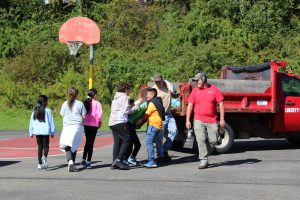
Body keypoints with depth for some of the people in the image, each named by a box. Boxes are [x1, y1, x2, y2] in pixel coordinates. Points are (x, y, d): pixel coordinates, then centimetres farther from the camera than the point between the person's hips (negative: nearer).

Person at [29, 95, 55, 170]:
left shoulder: (35, 111, 8)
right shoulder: (47, 110, -4)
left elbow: (31, 122, 10)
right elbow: (51, 122, -2)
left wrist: (31, 133, 16)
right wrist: (52, 132, 4)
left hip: (37, 131, 4)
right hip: (45, 131, -4)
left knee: (40, 147, 10)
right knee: (46, 146, 2)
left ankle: (40, 164, 8)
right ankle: (44, 157, -29)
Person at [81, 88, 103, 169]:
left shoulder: (85, 102, 2)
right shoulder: (97, 103, -9)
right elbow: (99, 114, -14)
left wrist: (83, 120, 11)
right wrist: (100, 122, 2)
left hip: (86, 124, 4)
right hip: (94, 125, -4)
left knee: (87, 141, 20)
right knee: (91, 143, 2)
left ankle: (84, 159, 16)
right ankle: (88, 161, 2)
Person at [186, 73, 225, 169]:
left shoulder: (214, 89, 1)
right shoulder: (195, 91, 5)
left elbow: (221, 104, 1)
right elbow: (190, 105, 7)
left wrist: (222, 119, -4)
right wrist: (188, 120, 2)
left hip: (212, 121, 0)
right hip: (199, 120, 0)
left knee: (213, 140, 2)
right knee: (201, 140, -10)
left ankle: (205, 154, 26)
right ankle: (203, 160, -5)